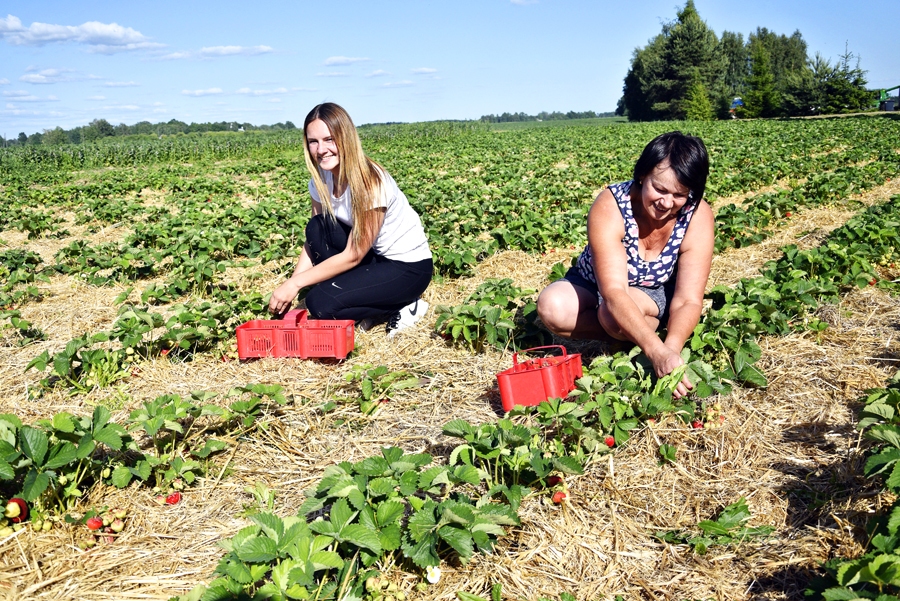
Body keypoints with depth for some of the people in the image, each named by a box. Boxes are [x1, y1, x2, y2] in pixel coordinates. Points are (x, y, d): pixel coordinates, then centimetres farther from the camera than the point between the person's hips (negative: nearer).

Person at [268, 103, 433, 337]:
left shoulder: (370, 182, -27)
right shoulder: (322, 179, -5)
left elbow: (353, 256, -23)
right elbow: (312, 240, -2)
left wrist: (295, 284, -20)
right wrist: (290, 286, -16)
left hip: (409, 267, -7)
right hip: (373, 257, 7)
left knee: (320, 304, -20)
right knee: (317, 228, -18)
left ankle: (404, 307, -2)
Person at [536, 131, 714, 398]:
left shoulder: (698, 216, -26)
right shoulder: (610, 207, -32)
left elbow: (688, 301, -28)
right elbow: (613, 292, -41)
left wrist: (670, 350, -50)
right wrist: (657, 350, -56)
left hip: (655, 295, 0)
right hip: (595, 285, 1)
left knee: (614, 317, -36)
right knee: (553, 308, -32)